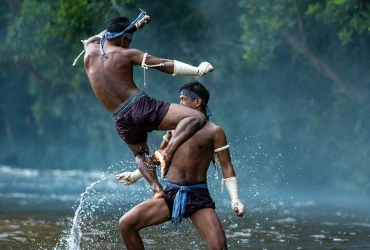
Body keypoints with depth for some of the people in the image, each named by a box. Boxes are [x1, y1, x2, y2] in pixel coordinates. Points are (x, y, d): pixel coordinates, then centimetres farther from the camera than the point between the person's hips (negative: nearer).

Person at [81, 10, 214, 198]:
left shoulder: (89, 51, 13)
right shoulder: (126, 54, 1)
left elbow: (93, 39, 37)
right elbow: (164, 65, -4)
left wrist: (134, 26, 38)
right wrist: (198, 70, -2)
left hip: (122, 121, 5)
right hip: (141, 107, -5)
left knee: (140, 154, 33)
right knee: (197, 118, -12)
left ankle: (157, 189, 6)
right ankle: (168, 152, -33)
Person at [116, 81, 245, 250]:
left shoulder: (214, 132, -1)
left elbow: (226, 167, -3)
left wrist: (235, 199, -15)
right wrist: (135, 176, 32)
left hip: (198, 197, -5)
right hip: (171, 195, 5)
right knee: (126, 224, -7)